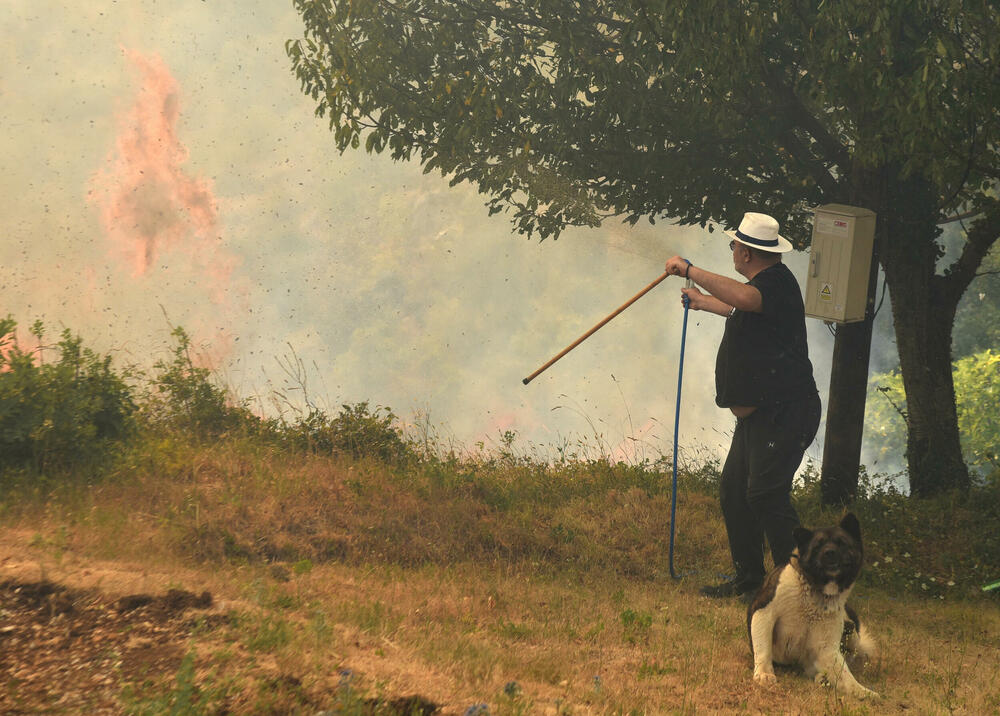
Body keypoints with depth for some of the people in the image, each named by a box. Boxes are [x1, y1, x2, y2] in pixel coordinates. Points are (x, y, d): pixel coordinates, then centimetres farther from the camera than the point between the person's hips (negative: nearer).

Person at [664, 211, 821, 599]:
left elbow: (743, 297, -37)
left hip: (784, 411, -11)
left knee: (764, 492, -15)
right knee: (733, 491, 11)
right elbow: (741, 311, 42)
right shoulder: (764, 284, 18)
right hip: (758, 413, 11)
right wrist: (703, 301, 59)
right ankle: (748, 578, 20)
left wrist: (690, 270, -27)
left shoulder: (777, 281, -14)